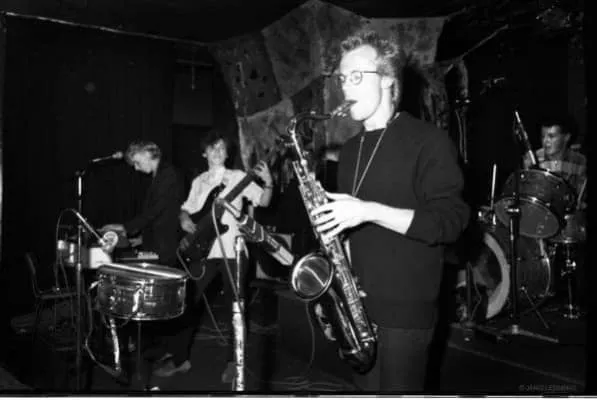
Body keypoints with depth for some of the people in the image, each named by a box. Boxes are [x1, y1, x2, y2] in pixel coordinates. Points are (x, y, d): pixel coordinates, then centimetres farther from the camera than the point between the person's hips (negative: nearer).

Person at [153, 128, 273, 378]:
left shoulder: (238, 177, 2)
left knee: (235, 306, 3)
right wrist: (184, 219, 0)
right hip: (202, 249, 4)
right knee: (186, 302, 3)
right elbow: (186, 208, 22)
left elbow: (263, 201, -4)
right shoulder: (199, 182, 15)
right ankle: (178, 357, 15)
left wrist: (268, 183, -23)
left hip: (231, 250, -3)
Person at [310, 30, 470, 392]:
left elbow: (452, 222, -17)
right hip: (357, 304, 7)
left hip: (405, 311, -7)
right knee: (367, 387, 16)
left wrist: (371, 211, -24)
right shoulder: (352, 149, 14)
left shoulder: (428, 141, -9)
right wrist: (330, 229, 3)